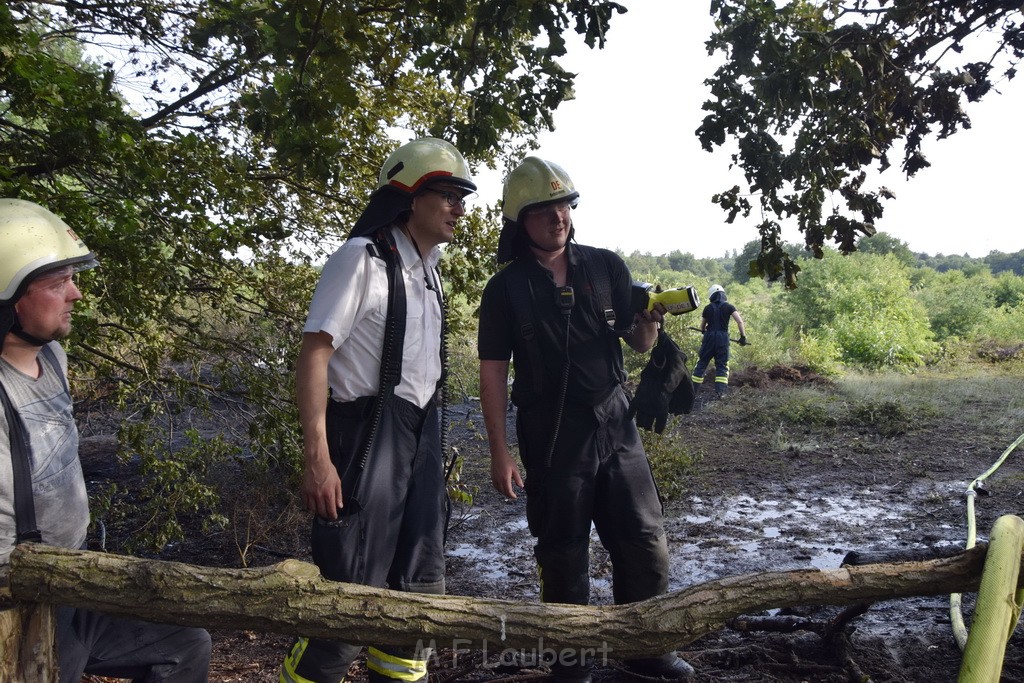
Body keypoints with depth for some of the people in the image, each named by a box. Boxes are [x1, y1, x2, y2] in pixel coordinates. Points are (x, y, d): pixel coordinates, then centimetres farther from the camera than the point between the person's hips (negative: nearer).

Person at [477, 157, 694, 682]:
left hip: (615, 425, 3)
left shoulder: (606, 267, 3)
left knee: (645, 544, 7)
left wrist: (650, 320, -16)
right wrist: (500, 454, -7)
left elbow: (639, 343, 8)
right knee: (564, 555, 9)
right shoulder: (505, 289, -4)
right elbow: (493, 372, -3)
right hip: (552, 438, -2)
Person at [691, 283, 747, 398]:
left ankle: (693, 388, 7)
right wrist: (743, 336, -4)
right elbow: (740, 321, -9)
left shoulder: (708, 308, 5)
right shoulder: (729, 307, 2)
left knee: (701, 363, 7)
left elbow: (702, 326, 14)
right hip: (723, 338, -1)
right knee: (722, 365, 7)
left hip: (709, 337, 1)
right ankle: (720, 390, -3)